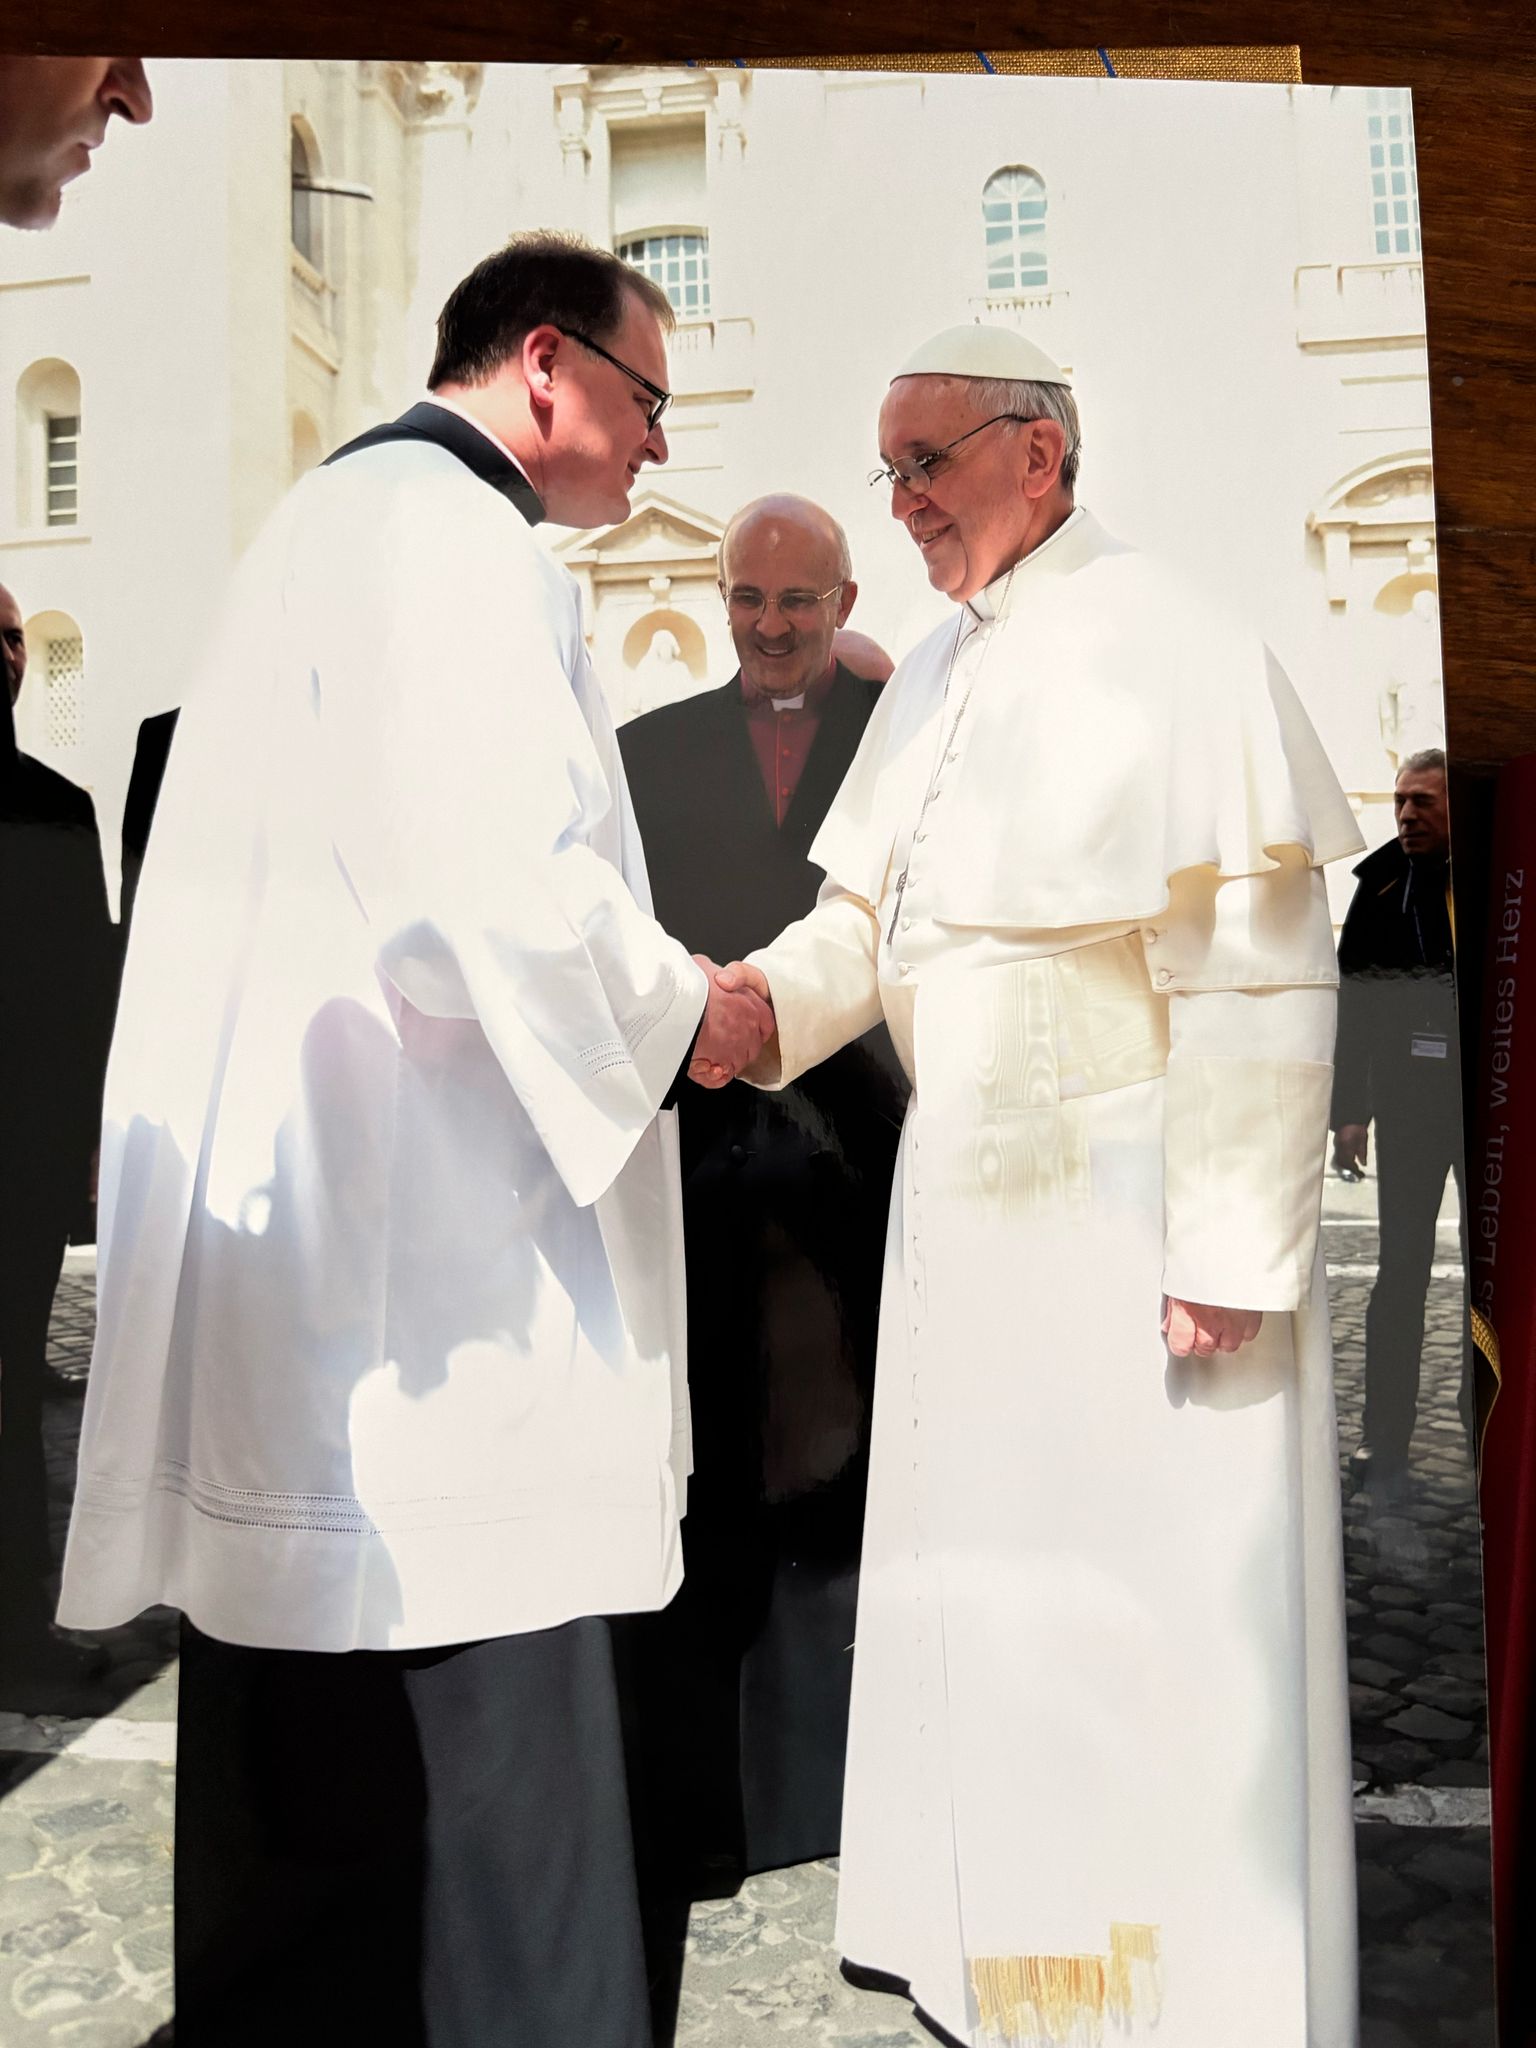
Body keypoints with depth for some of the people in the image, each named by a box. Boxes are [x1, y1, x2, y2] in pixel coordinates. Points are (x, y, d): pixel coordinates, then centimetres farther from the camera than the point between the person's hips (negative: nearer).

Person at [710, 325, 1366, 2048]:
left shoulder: (1169, 653, -12)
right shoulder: (933, 675, 12)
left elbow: (1257, 979, -16)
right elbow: (868, 909, 14)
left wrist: (1231, 1249, -18)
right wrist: (774, 995, -7)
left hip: (1130, 1212, -7)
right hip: (965, 1203, 8)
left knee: (1155, 1602, 3)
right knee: (981, 1589, 16)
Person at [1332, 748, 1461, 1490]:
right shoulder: (1382, 885, 3)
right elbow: (1354, 1005, 5)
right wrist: (1350, 1112, 2)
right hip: (1408, 1100, 1)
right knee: (1402, 1268, 2)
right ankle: (1385, 1440, 6)